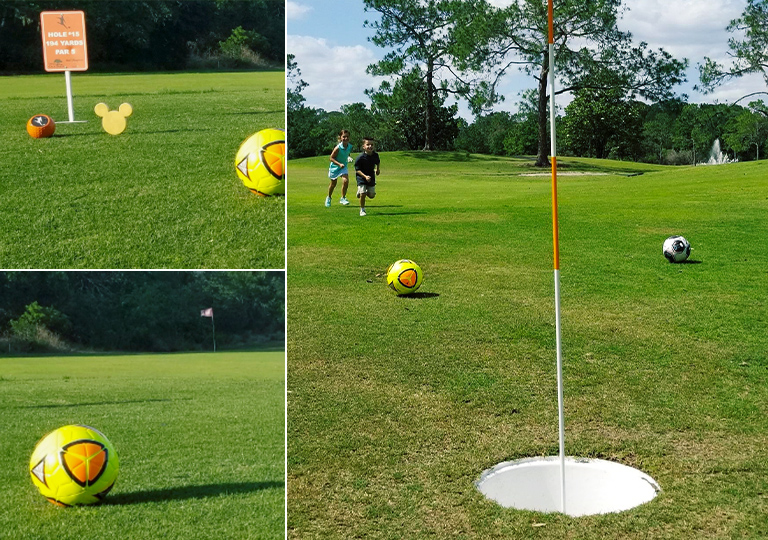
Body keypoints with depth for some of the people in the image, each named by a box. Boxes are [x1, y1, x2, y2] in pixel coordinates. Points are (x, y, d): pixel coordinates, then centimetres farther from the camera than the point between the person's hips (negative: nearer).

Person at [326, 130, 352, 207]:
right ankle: (329, 198, 39)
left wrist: (348, 158, 0)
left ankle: (343, 198, -2)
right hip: (334, 167, -3)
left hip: (343, 167, 3)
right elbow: (331, 158, -21)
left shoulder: (350, 147, -11)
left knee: (345, 181, -20)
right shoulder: (338, 148, -27)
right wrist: (339, 164, -30)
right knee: (333, 184, 13)